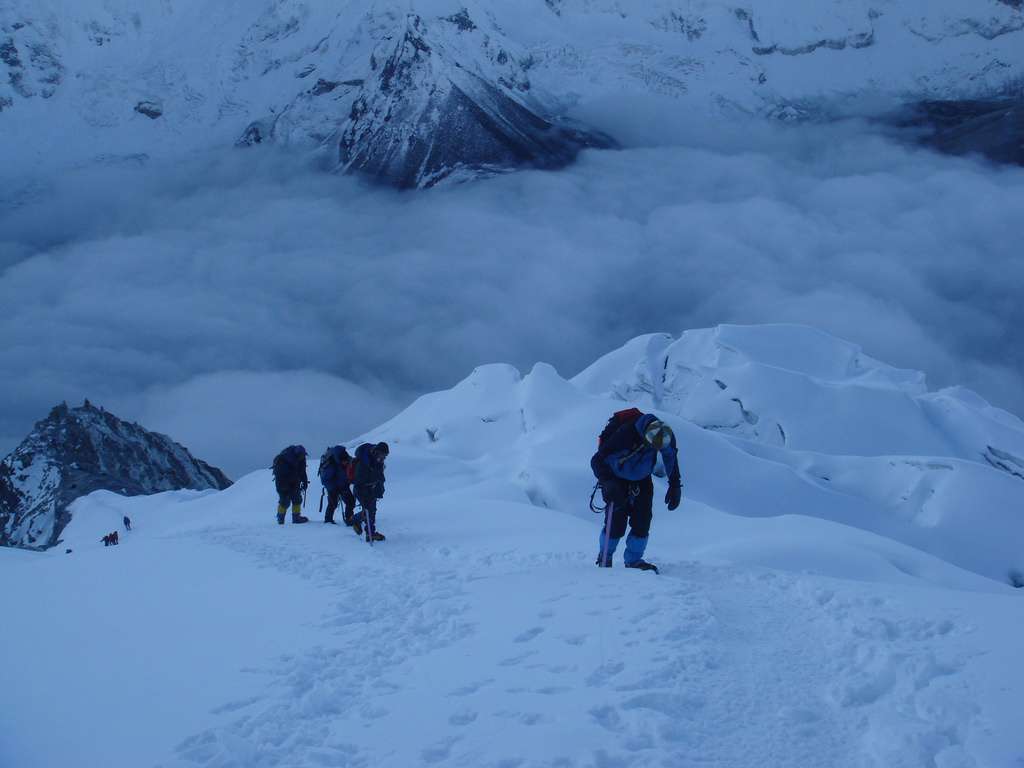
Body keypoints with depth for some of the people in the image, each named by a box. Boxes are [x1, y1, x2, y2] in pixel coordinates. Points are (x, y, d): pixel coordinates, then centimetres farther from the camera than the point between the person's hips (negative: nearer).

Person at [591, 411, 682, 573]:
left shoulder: (664, 435, -22)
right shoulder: (625, 434, -38)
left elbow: (671, 457, 2)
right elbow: (597, 461, -31)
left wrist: (675, 486, 2)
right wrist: (609, 485, -42)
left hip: (642, 480, 4)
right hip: (616, 479, -4)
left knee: (643, 521, -6)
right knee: (617, 523, -10)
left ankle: (634, 560, 9)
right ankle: (604, 558, 13)